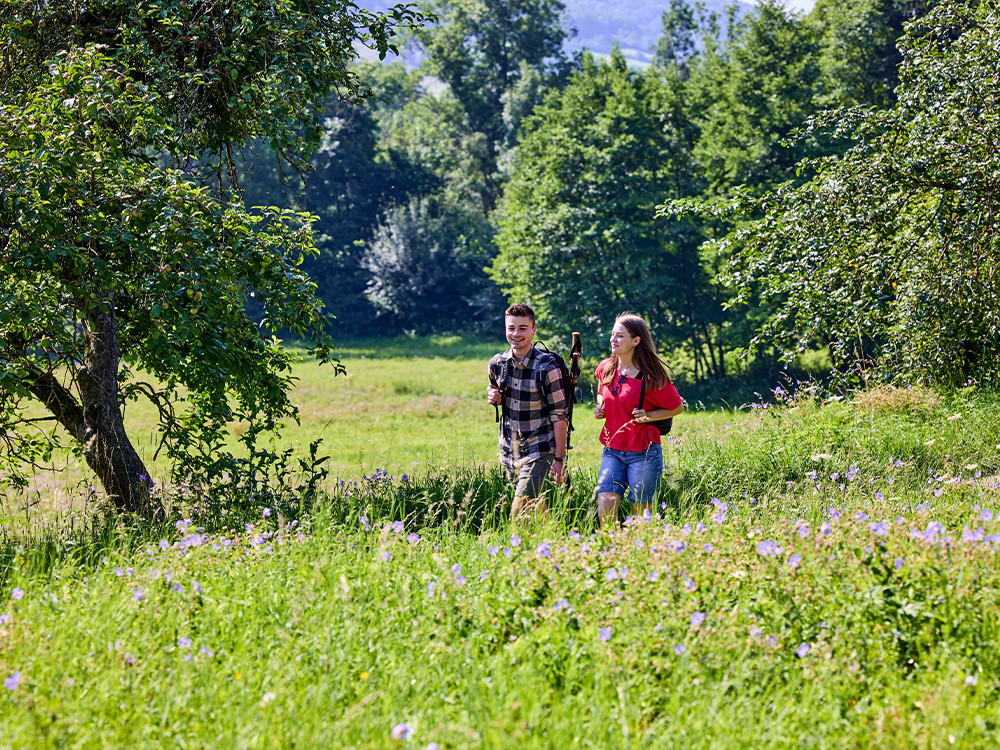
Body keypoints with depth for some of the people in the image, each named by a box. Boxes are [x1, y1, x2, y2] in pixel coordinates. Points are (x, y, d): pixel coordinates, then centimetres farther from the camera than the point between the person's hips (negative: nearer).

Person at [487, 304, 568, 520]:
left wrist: (559, 458, -15)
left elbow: (559, 415, -13)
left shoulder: (547, 368, -15)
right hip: (509, 451, 6)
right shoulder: (497, 364, 1)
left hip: (538, 451, -6)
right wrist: (494, 398, -5)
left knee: (520, 512, -16)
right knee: (533, 504, 16)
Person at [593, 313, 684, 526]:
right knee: (605, 512, -10)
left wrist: (649, 416, -13)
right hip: (612, 450, 4)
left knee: (641, 516, 5)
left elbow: (678, 407, 1)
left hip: (644, 453, -4)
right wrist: (600, 407, 5)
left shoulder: (652, 377, -10)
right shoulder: (605, 369, 5)